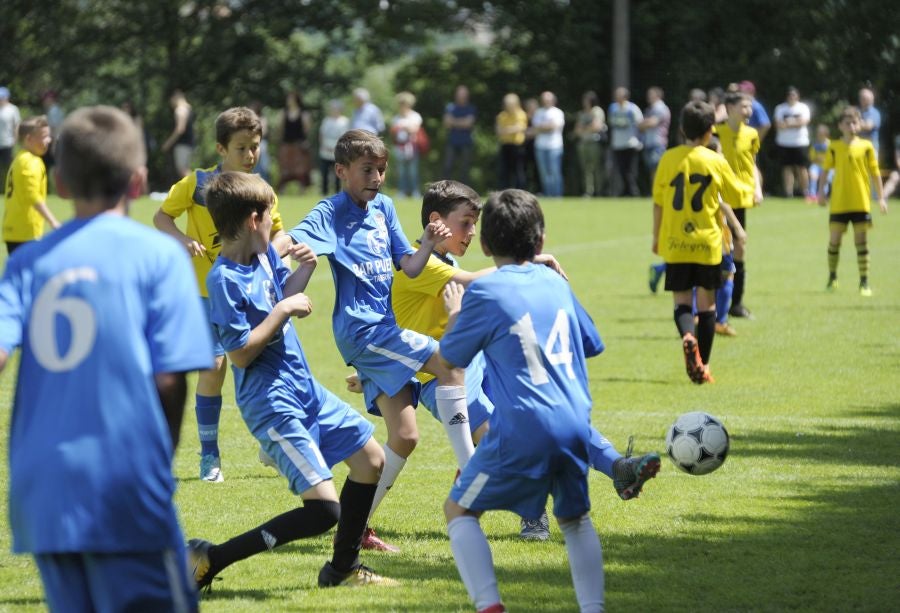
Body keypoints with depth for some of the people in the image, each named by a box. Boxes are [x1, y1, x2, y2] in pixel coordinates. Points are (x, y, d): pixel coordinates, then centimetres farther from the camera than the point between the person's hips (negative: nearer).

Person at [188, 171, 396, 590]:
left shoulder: (264, 255, 2)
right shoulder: (224, 279, -22)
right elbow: (240, 353, -23)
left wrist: (304, 269, 3)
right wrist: (282, 311, -20)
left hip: (305, 388, 10)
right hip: (272, 403, -10)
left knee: (371, 459, 20)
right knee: (323, 509, -15)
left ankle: (343, 569, 33)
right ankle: (209, 560, -11)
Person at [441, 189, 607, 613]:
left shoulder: (484, 292, -5)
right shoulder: (556, 283, 11)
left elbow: (450, 358, 7)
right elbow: (588, 343, 25)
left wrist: (454, 311, 23)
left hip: (521, 432, -5)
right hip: (575, 426, 5)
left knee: (459, 511, 10)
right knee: (574, 518, 26)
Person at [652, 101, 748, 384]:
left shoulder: (669, 159, -2)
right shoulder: (716, 161, -5)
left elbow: (658, 202, 4)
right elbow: (737, 195, 8)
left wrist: (656, 237, 16)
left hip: (675, 243, 1)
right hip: (707, 243, -1)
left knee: (681, 299, 6)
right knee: (707, 302, 9)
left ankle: (688, 337, -26)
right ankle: (703, 366, 9)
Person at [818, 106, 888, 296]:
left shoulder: (866, 146, 0)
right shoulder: (834, 147, 1)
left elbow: (875, 173, 4)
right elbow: (825, 170, 7)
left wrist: (881, 197, 3)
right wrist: (821, 191, -4)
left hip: (861, 202, -1)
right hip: (839, 202, 1)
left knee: (861, 241, 0)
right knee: (834, 240, 3)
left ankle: (864, 282, 4)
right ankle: (832, 278, 19)